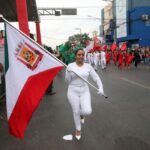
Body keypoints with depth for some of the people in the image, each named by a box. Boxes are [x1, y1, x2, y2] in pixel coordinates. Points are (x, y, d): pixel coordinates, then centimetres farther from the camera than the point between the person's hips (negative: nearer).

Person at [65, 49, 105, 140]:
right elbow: (67, 81, -3)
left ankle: (82, 113, 24)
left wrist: (100, 88, -15)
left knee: (87, 111, -16)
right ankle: (78, 129, 35)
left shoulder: (88, 66, -1)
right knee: (76, 112, 6)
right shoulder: (70, 66, -6)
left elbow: (96, 78, 1)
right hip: (73, 92, -1)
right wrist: (69, 73, -22)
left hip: (84, 91, 1)